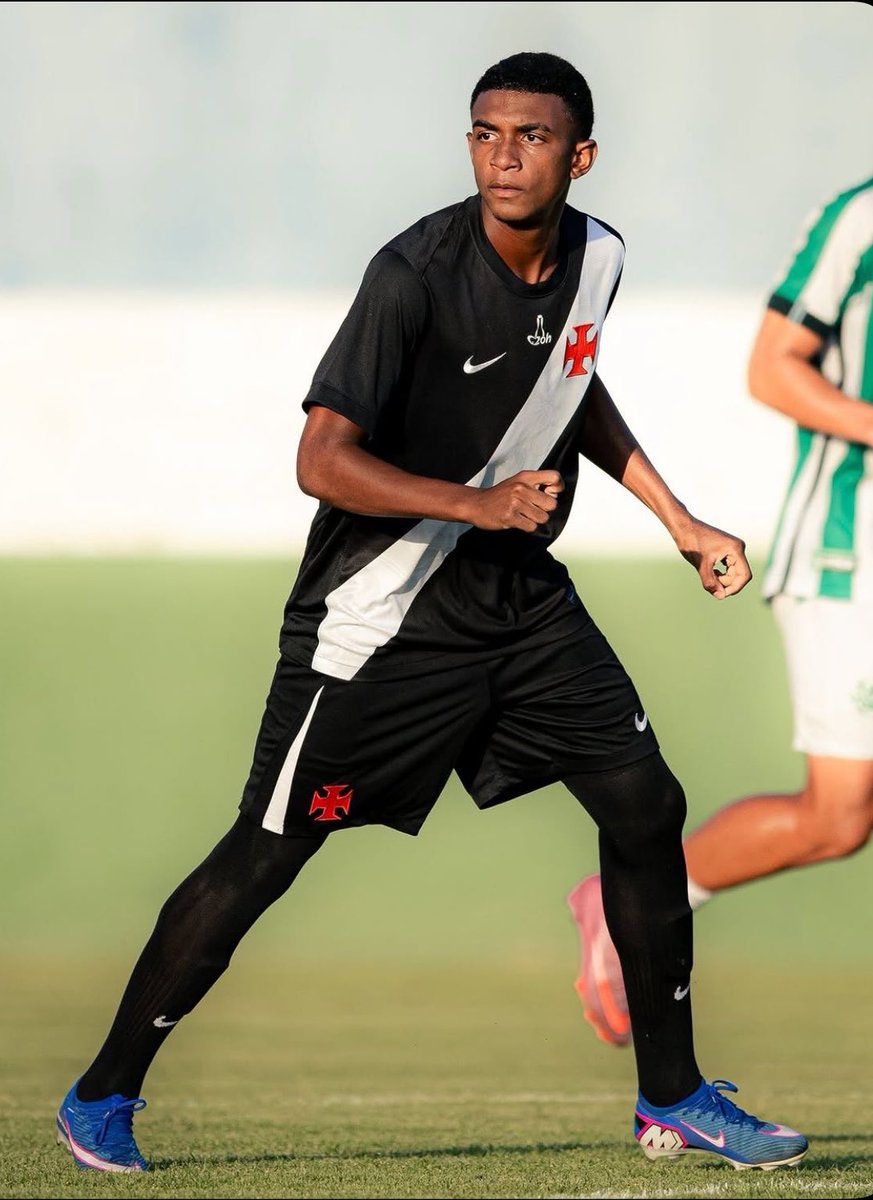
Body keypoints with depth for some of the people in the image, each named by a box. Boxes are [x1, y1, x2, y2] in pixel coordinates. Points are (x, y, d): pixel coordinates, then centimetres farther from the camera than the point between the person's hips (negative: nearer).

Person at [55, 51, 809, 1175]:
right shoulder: (417, 273, -22)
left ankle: (673, 1098, 17)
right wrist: (479, 505, -33)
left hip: (522, 599, 6)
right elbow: (321, 459, -24)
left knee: (646, 806, 3)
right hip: (381, 618, -6)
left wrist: (678, 520, 19)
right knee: (264, 859, -5)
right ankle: (102, 1096, 8)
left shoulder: (594, 258, -1)